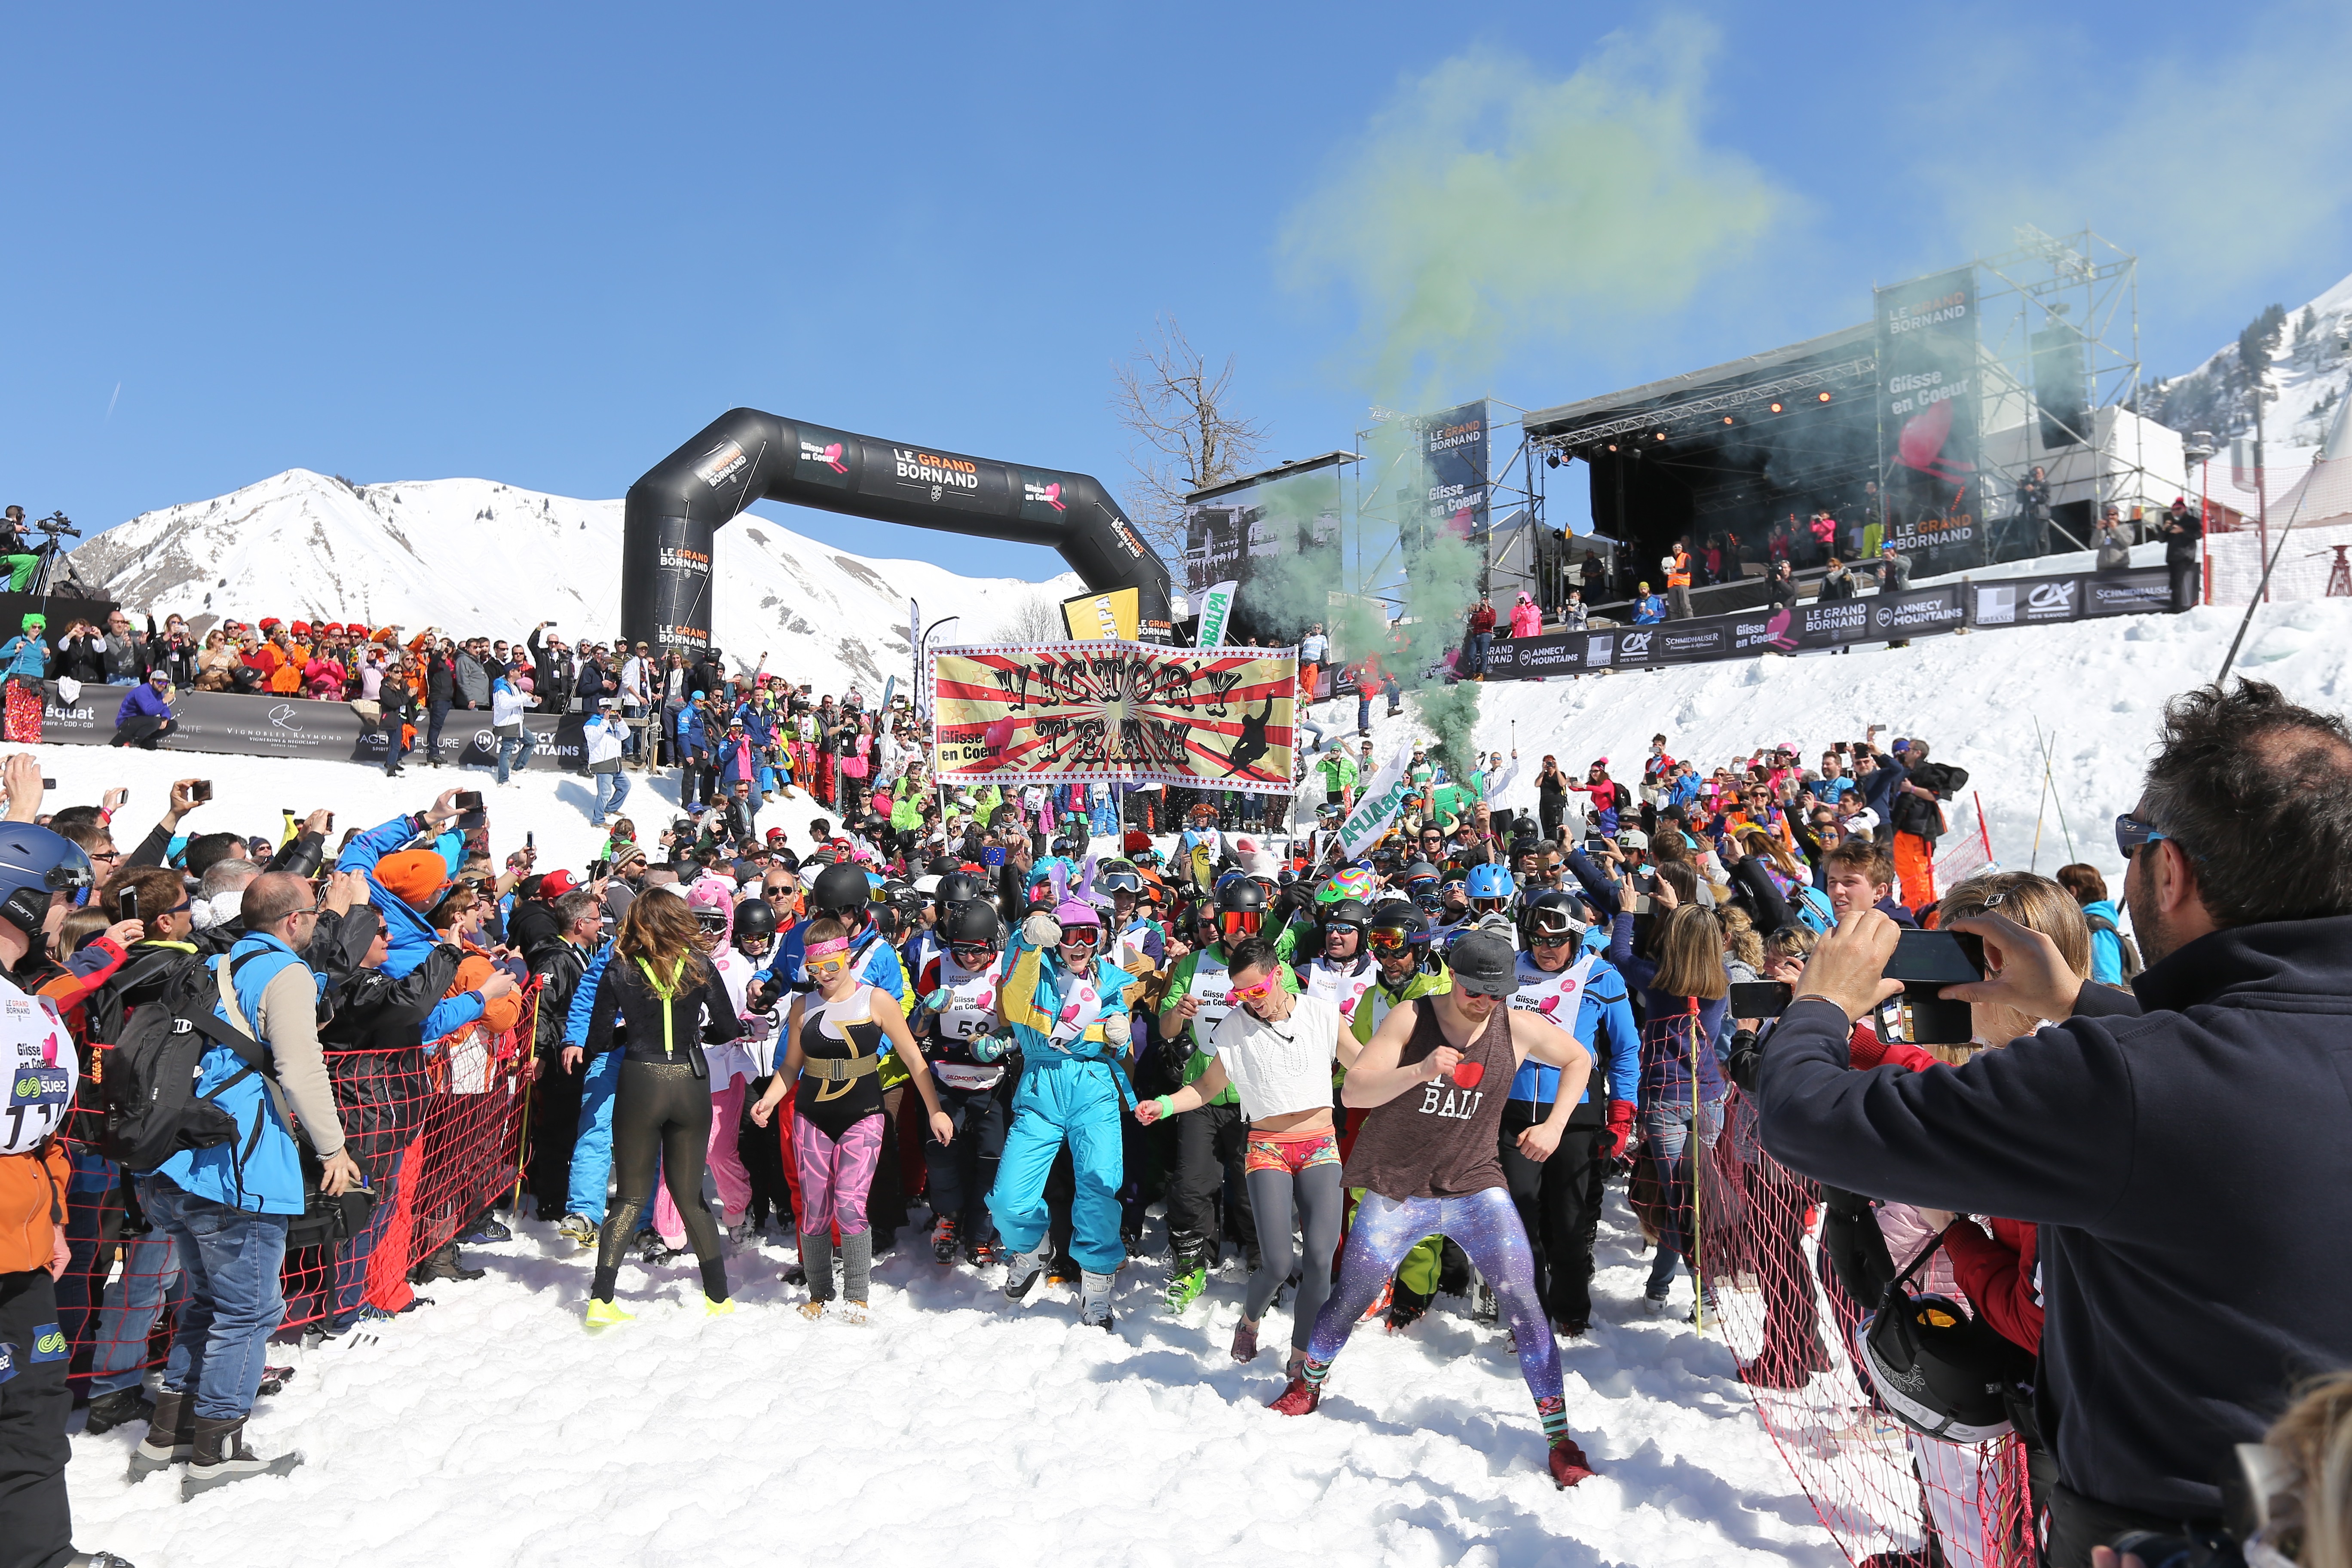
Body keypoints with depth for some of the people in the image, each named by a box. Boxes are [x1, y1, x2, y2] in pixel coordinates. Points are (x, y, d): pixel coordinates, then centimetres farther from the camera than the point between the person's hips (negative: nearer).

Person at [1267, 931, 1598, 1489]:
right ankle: (1310, 1380, 39)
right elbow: (1352, 1091, -21)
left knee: (1525, 1304, -10)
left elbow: (1578, 1059, 13)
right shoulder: (1410, 1018, -14)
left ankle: (1559, 1435, 6)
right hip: (1397, 1190, -1)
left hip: (1476, 1187, 1)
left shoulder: (1519, 1029, -7)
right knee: (1351, 1300, 10)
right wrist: (1420, 1071, -36)